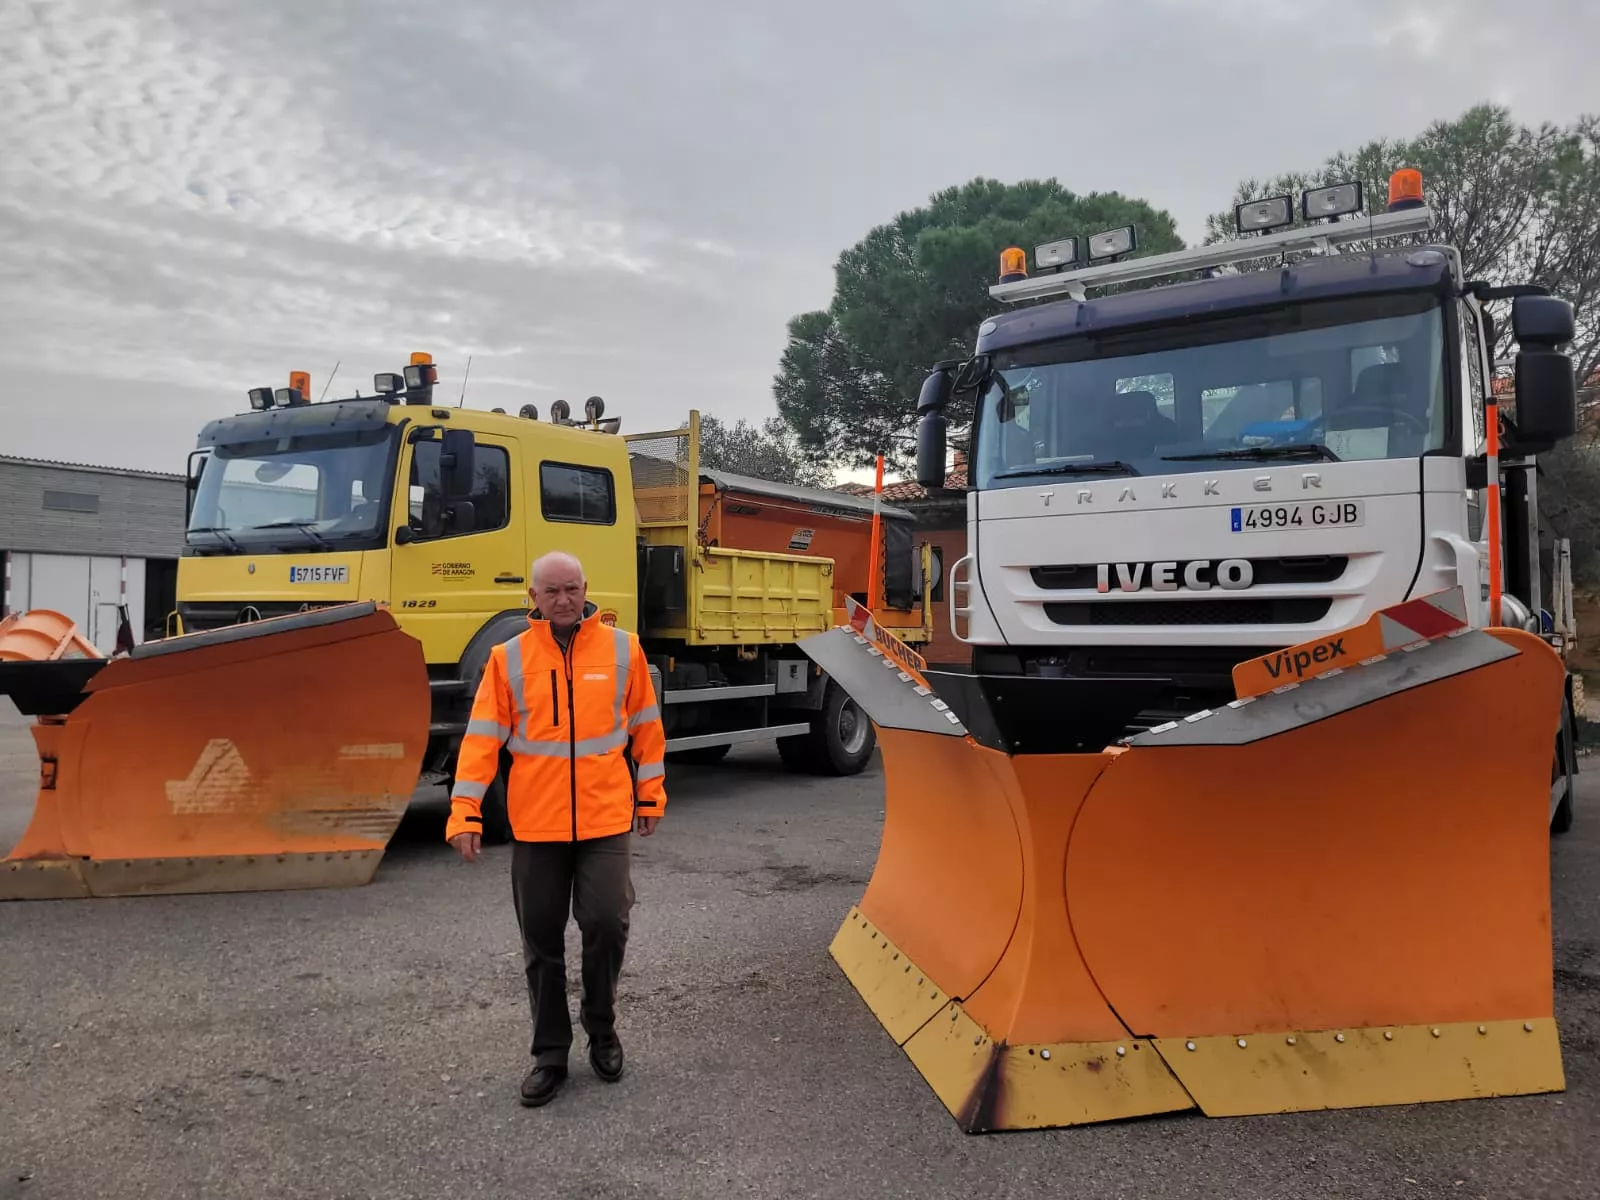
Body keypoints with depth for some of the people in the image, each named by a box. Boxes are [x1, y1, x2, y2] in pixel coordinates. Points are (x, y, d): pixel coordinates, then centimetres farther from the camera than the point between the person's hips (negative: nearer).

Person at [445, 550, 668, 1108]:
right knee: (542, 941, 9)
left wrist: (651, 796, 9)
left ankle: (601, 1026, 22)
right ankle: (550, 1053, 25)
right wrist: (465, 812, -9)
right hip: (536, 825, 1)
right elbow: (483, 737, -2)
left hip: (606, 820, -1)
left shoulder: (621, 648, 0)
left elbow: (645, 726, 7)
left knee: (606, 923, -7)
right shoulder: (508, 657, -1)